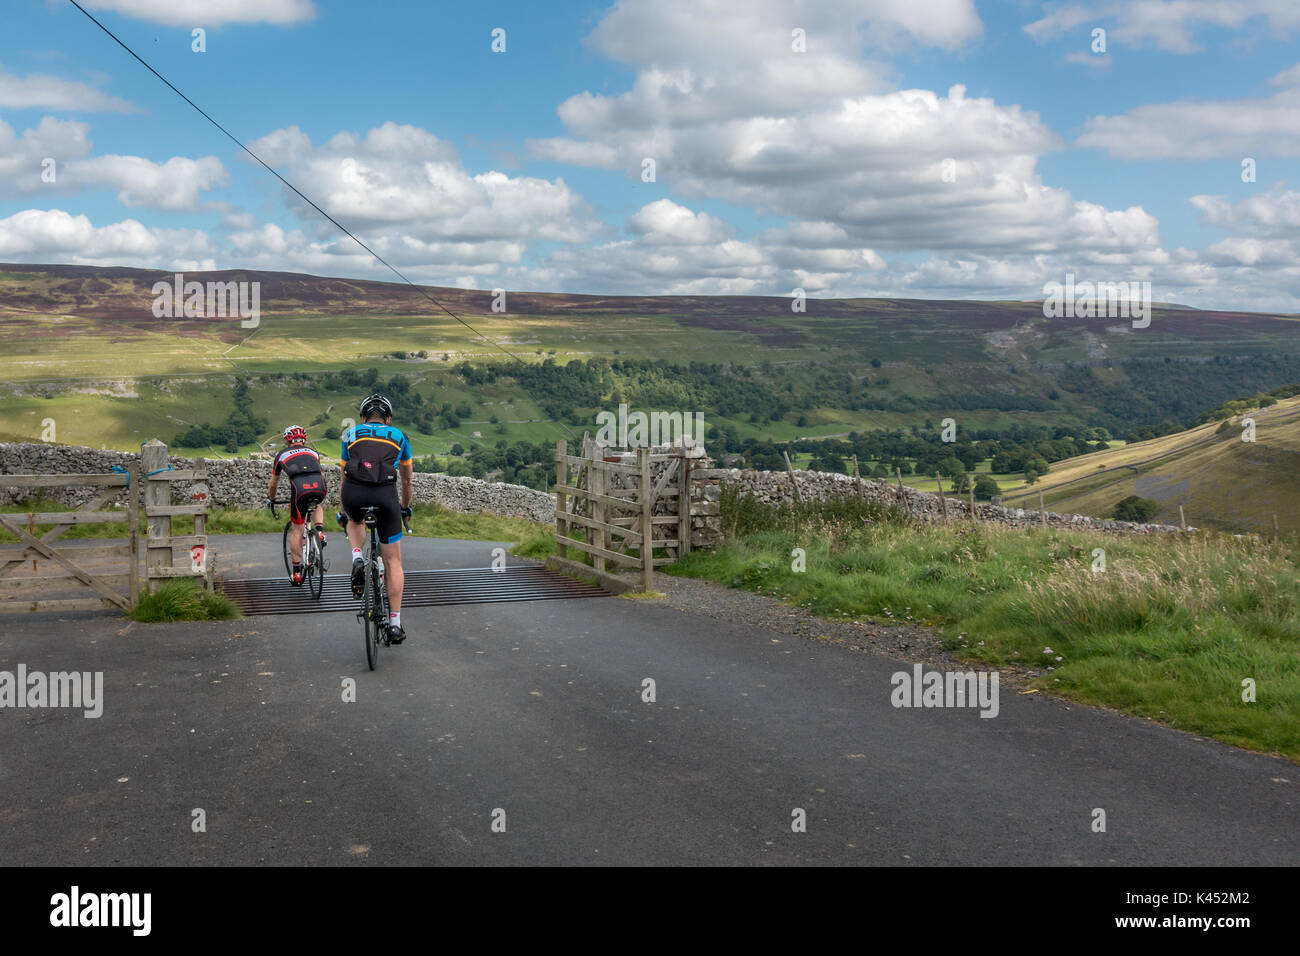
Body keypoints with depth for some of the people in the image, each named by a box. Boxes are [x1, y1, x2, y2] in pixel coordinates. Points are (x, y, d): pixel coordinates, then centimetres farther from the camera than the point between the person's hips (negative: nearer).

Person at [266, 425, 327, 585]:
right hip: (320, 487, 2)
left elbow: (273, 484, 38)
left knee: (297, 530, 12)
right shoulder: (313, 452, 33)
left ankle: (296, 573, 14)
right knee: (317, 506, 38)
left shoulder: (282, 455, 28)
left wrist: (271, 499, 57)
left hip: (299, 488, -2)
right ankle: (320, 532, 12)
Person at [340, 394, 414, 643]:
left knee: (355, 521, 38)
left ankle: (357, 561, 10)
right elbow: (408, 481, 36)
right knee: (393, 561, 12)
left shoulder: (351, 434, 28)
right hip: (385, 494, -1)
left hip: (353, 492, 1)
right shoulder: (399, 437, 27)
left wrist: (342, 512, 47)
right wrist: (405, 507, 54)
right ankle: (395, 623, 9)